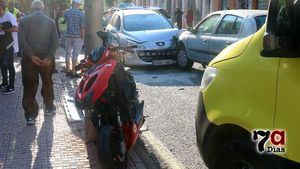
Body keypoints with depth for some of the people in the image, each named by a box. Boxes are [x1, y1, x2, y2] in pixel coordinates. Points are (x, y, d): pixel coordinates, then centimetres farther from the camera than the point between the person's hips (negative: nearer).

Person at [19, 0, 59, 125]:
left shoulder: (24, 20, -1)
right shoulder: (50, 21, 2)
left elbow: (22, 41, -11)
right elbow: (55, 41, -7)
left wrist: (31, 56, -12)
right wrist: (49, 57, -12)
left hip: (29, 58, -1)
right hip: (47, 57, 1)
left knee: (29, 86, 4)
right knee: (47, 83, 19)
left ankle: (30, 115, 2)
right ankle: (49, 108, 32)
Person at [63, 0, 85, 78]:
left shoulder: (67, 12, 1)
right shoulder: (81, 14, -10)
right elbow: (82, 27, -11)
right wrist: (82, 37, -3)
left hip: (68, 36, 4)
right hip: (77, 37, -3)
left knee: (68, 53, 14)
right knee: (75, 54, 0)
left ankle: (68, 71, 19)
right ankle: (73, 72, 3)